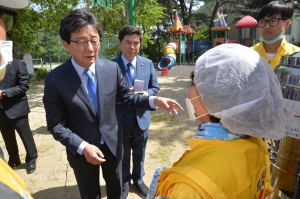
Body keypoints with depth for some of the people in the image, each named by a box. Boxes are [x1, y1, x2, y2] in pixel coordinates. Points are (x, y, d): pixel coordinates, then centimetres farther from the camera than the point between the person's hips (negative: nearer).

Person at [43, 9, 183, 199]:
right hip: (81, 150, -1)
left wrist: (154, 100, -18)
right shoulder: (55, 79, -19)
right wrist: (82, 147, -23)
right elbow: (56, 124, -14)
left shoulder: (112, 68, -13)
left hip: (113, 144, 2)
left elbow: (127, 97, -2)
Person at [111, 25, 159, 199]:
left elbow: (155, 88, 4)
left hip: (142, 118, 3)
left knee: (139, 155, 23)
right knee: (123, 156, 19)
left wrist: (147, 94, -17)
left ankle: (138, 180, 49)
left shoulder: (148, 64, -2)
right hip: (121, 120, -3)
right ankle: (124, 183, 45)